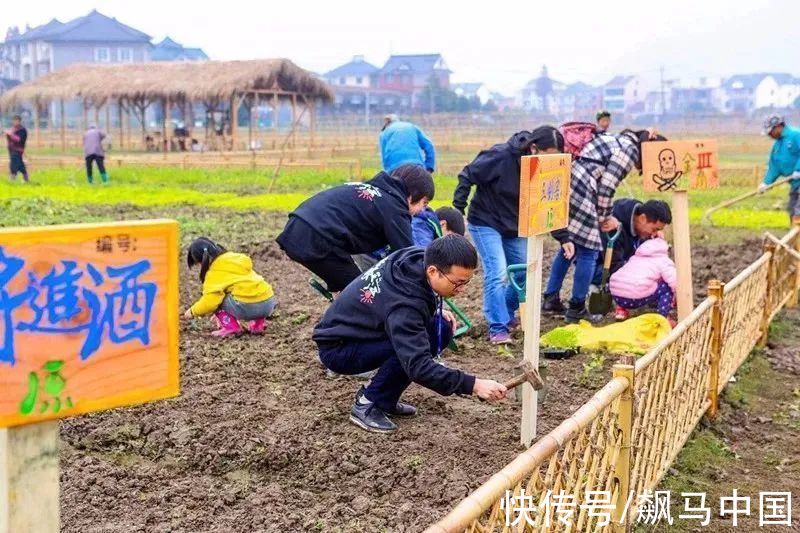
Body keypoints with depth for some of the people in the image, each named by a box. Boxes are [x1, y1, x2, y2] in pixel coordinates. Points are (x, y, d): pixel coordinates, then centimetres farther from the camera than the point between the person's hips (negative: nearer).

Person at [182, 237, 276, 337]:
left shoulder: (215, 272, -3)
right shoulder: (235, 257, 20)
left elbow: (210, 301, -10)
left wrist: (193, 311, 9)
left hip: (248, 308, -8)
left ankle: (231, 327, 2)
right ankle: (258, 323, 20)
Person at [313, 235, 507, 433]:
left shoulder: (418, 258, -12)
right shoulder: (403, 304, -36)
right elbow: (419, 366, -41)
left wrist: (436, 310, 0)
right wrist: (473, 385, -43)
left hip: (364, 328, 9)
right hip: (337, 347, -9)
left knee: (441, 329, -7)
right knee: (417, 345, -31)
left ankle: (385, 400, 5)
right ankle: (367, 404, -10)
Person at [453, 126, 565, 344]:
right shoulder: (500, 156, -26)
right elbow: (467, 177, -20)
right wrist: (458, 212, -20)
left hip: (515, 228, 6)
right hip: (485, 223, -6)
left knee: (523, 272, 10)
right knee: (497, 273, -16)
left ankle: (507, 315, 32)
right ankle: (498, 328, -7)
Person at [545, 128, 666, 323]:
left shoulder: (620, 141, 25)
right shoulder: (631, 150, -3)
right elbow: (606, 186, -8)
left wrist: (603, 216, 18)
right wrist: (603, 216, 5)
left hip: (563, 185, 10)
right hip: (578, 191, -10)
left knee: (569, 246, 20)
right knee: (588, 251, 0)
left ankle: (550, 297, 23)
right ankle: (576, 309, 7)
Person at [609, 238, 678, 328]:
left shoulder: (636, 257, 31)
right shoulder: (664, 260, 12)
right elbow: (675, 282, -3)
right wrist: (673, 299, 17)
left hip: (615, 295, 7)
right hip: (636, 298, -7)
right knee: (668, 287, 13)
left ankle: (621, 309, 25)